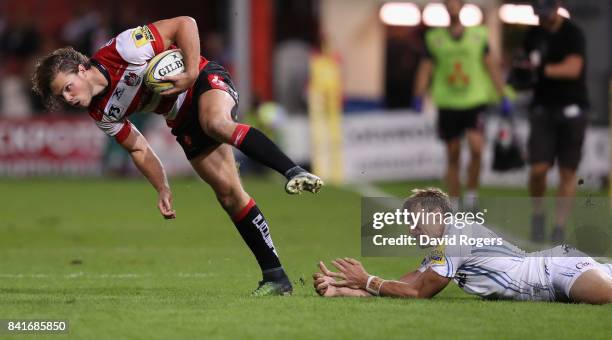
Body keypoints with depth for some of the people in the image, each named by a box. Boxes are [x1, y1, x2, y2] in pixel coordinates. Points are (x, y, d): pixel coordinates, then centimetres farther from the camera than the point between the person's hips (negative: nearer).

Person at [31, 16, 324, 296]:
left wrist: (191, 73, -29)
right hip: (183, 123, 6)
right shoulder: (101, 113, -5)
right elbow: (138, 149, 7)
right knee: (228, 193, -4)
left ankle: (294, 172, -40)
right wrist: (163, 190, -2)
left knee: (215, 123, -40)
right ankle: (275, 277, -2)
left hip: (206, 81, -6)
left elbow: (184, 24, -23)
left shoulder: (122, 49, -25)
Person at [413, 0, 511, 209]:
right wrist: (418, 97, -6)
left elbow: (491, 66, 9)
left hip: (474, 102, -1)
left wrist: (503, 97, 6)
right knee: (452, 155, 4)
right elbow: (425, 69, 6)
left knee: (476, 147, -19)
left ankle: (472, 191, 1)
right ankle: (454, 204, 13)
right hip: (447, 104, 1)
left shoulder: (478, 35, 5)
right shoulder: (434, 38, 5)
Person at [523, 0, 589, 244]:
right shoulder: (534, 36, 10)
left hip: (571, 108, -3)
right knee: (538, 168, -8)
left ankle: (559, 226, 3)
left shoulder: (572, 34, -7)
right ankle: (538, 215, 13)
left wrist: (544, 69, -28)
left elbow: (573, 68, -19)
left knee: (568, 171, -2)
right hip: (542, 109, 3)